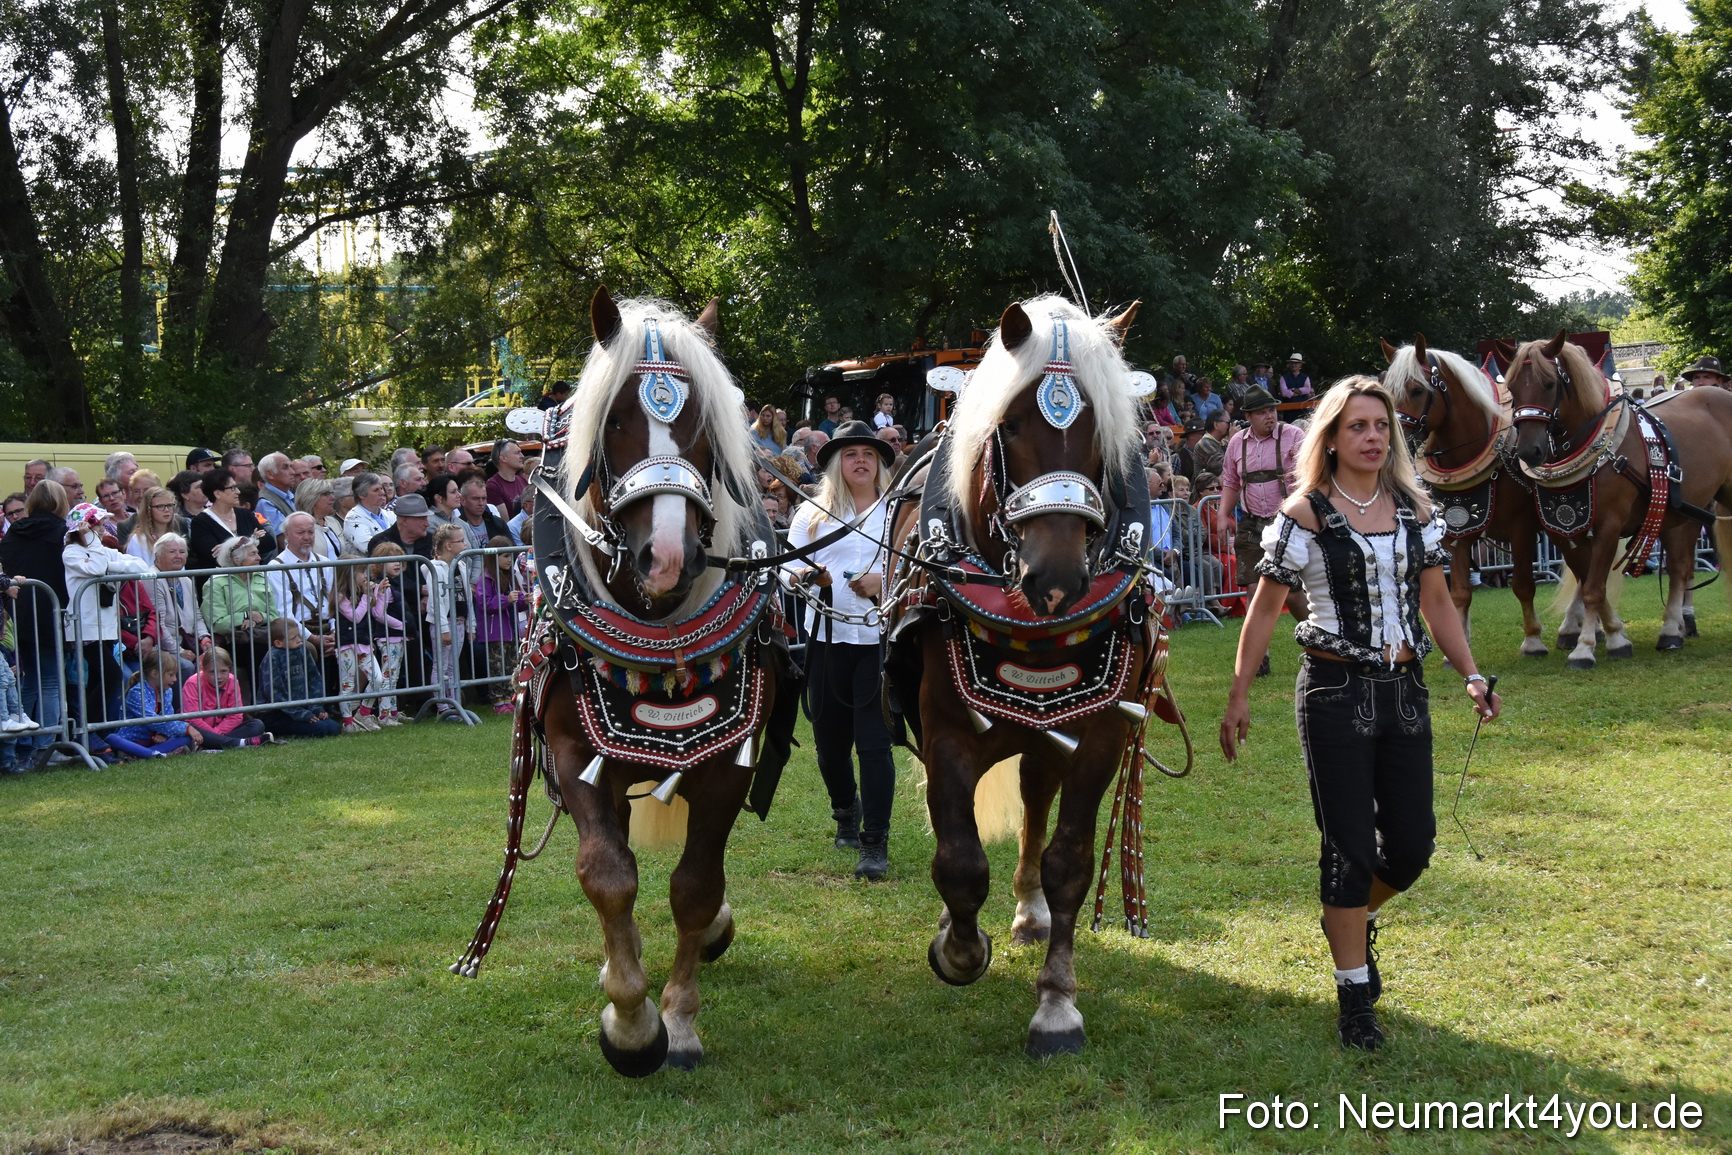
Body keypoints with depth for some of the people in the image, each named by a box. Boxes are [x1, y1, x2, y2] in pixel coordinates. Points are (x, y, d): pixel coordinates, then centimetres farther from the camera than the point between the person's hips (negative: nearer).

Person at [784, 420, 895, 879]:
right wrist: (806, 574, -14)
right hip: (827, 635, 3)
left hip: (881, 638, -3)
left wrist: (884, 582, -17)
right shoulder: (814, 512, 12)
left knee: (874, 741, -10)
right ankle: (846, 814, 38)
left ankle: (876, 844, -7)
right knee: (829, 738, 10)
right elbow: (790, 565, 8)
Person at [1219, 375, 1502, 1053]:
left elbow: (1436, 601, 14)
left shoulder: (1414, 510, 8)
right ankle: (1355, 998, 11)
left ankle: (1353, 917, 39)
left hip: (1404, 691, 5)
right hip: (1336, 692, -5)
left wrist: (1471, 675, 2)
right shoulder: (1305, 515, -6)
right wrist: (1238, 698, -6)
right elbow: (1264, 610, -3)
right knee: (1349, 847, -1)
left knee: (1411, 848, 6)